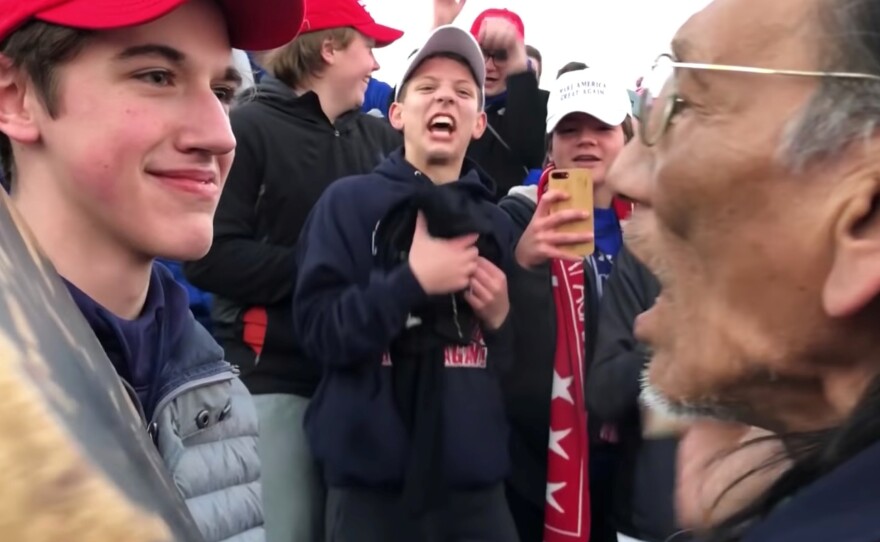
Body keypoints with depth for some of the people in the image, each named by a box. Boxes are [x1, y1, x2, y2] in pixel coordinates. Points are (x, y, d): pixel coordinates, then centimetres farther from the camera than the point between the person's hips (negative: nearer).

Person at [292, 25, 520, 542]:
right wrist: (412, 281, -18)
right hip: (373, 480, -3)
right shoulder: (349, 201, -3)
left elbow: (517, 363, 14)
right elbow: (317, 329, -12)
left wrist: (502, 320, -5)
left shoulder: (497, 223, 8)